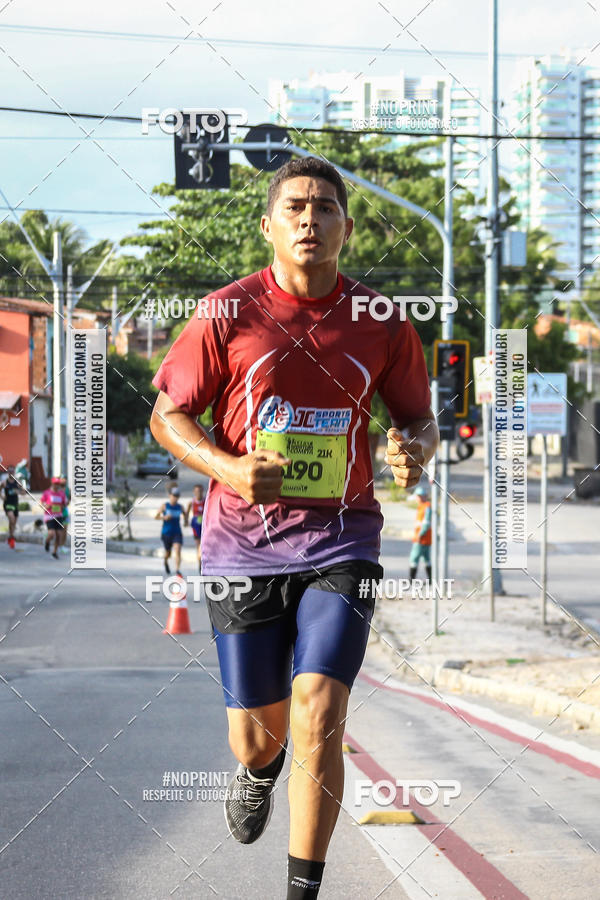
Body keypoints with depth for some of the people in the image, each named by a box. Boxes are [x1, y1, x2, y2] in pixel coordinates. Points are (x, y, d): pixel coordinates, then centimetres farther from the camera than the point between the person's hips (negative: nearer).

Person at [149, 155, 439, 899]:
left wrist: (414, 452, -12)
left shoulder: (381, 325, 3)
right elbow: (167, 415, 2)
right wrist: (229, 469, -17)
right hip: (243, 541, 0)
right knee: (257, 731, 8)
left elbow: (421, 419, 13)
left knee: (319, 714, -16)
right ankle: (259, 770, 48)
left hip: (340, 541, 0)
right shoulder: (228, 314, -3)